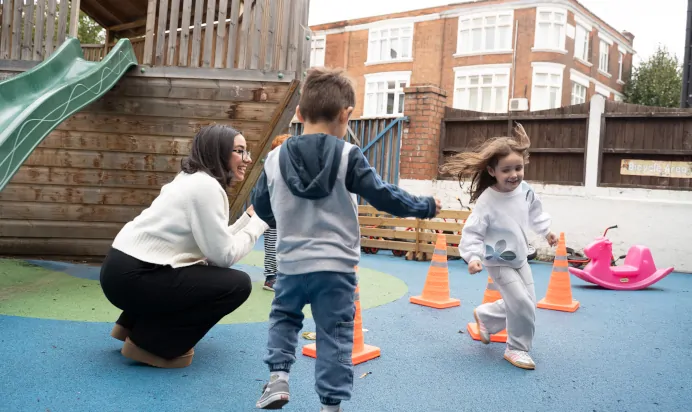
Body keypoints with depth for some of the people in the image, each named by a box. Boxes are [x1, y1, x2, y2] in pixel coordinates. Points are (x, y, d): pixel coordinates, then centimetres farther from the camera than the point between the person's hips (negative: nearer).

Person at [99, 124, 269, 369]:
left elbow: (216, 245, 9)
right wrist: (260, 220, -7)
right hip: (132, 277, -10)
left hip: (127, 269, 10)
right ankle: (149, 344, -3)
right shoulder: (205, 186, -16)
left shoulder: (196, 180, 14)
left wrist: (250, 215, 11)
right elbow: (224, 255, -17)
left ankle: (132, 325, 23)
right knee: (237, 284, -11)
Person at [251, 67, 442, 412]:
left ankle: (278, 377, 15)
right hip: (335, 266, -2)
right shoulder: (348, 156, -11)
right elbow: (383, 196, -10)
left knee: (283, 316, 26)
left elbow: (261, 206, 10)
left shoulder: (275, 158, -2)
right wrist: (426, 206, 6)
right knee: (335, 334, 8)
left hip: (291, 263, 3)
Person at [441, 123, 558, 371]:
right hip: (499, 263, -7)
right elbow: (472, 232, -24)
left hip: (520, 259, 7)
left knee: (524, 303, 15)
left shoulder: (525, 191, -9)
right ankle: (517, 349, 10)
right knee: (523, 305, -12)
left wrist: (546, 231, 24)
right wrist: (473, 257, -36)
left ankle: (485, 317, 39)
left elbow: (534, 213, 13)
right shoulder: (487, 202, -27)